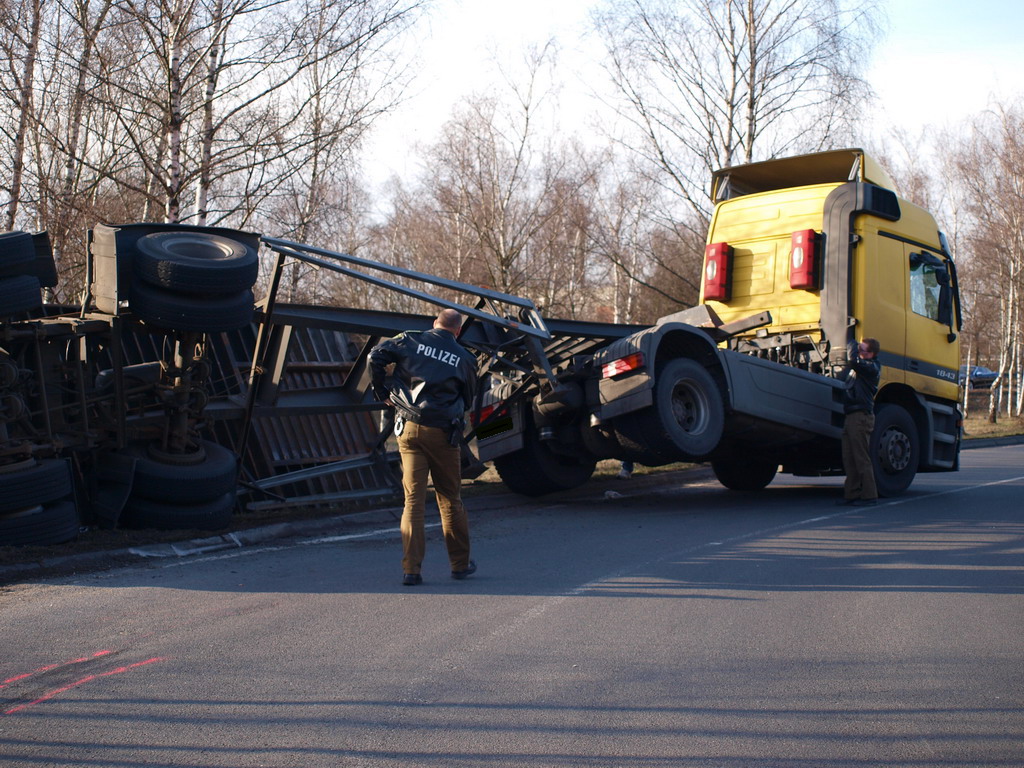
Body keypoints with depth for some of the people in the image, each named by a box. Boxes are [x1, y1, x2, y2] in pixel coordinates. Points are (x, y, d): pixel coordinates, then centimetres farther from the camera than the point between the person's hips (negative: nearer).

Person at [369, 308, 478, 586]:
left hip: (409, 427, 1)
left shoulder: (411, 340, 4)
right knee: (450, 499, 12)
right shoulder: (464, 358, 5)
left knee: (413, 500, 3)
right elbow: (467, 400, 11)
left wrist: (381, 392, 5)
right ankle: (460, 564, 22)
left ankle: (411, 570, -1)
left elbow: (376, 356, -5)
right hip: (443, 433, -1)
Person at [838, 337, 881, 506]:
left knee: (861, 458, -7)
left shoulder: (872, 367, -9)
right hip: (851, 416, 9)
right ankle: (852, 494, 12)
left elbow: (853, 360, -24)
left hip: (861, 415, -9)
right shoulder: (860, 367, 20)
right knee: (849, 459, 8)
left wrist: (853, 346, -7)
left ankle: (869, 495, -3)